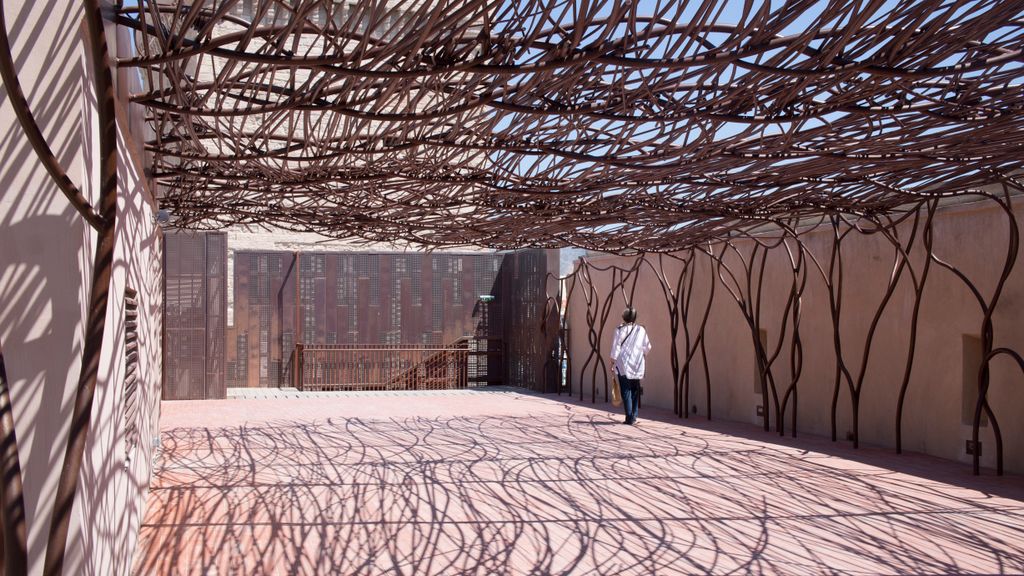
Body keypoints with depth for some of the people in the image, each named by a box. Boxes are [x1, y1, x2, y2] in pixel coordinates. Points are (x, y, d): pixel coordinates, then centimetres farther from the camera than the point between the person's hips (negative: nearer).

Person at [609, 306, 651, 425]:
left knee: (626, 391, 0)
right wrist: (644, 356, 29)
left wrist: (613, 361, 1)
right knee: (635, 391, 14)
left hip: (624, 364, -3)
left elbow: (616, 347, -8)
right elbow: (647, 346, 10)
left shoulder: (620, 329, -8)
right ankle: (634, 416, 16)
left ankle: (630, 417, -5)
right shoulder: (641, 330, 3)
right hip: (637, 365, 4)